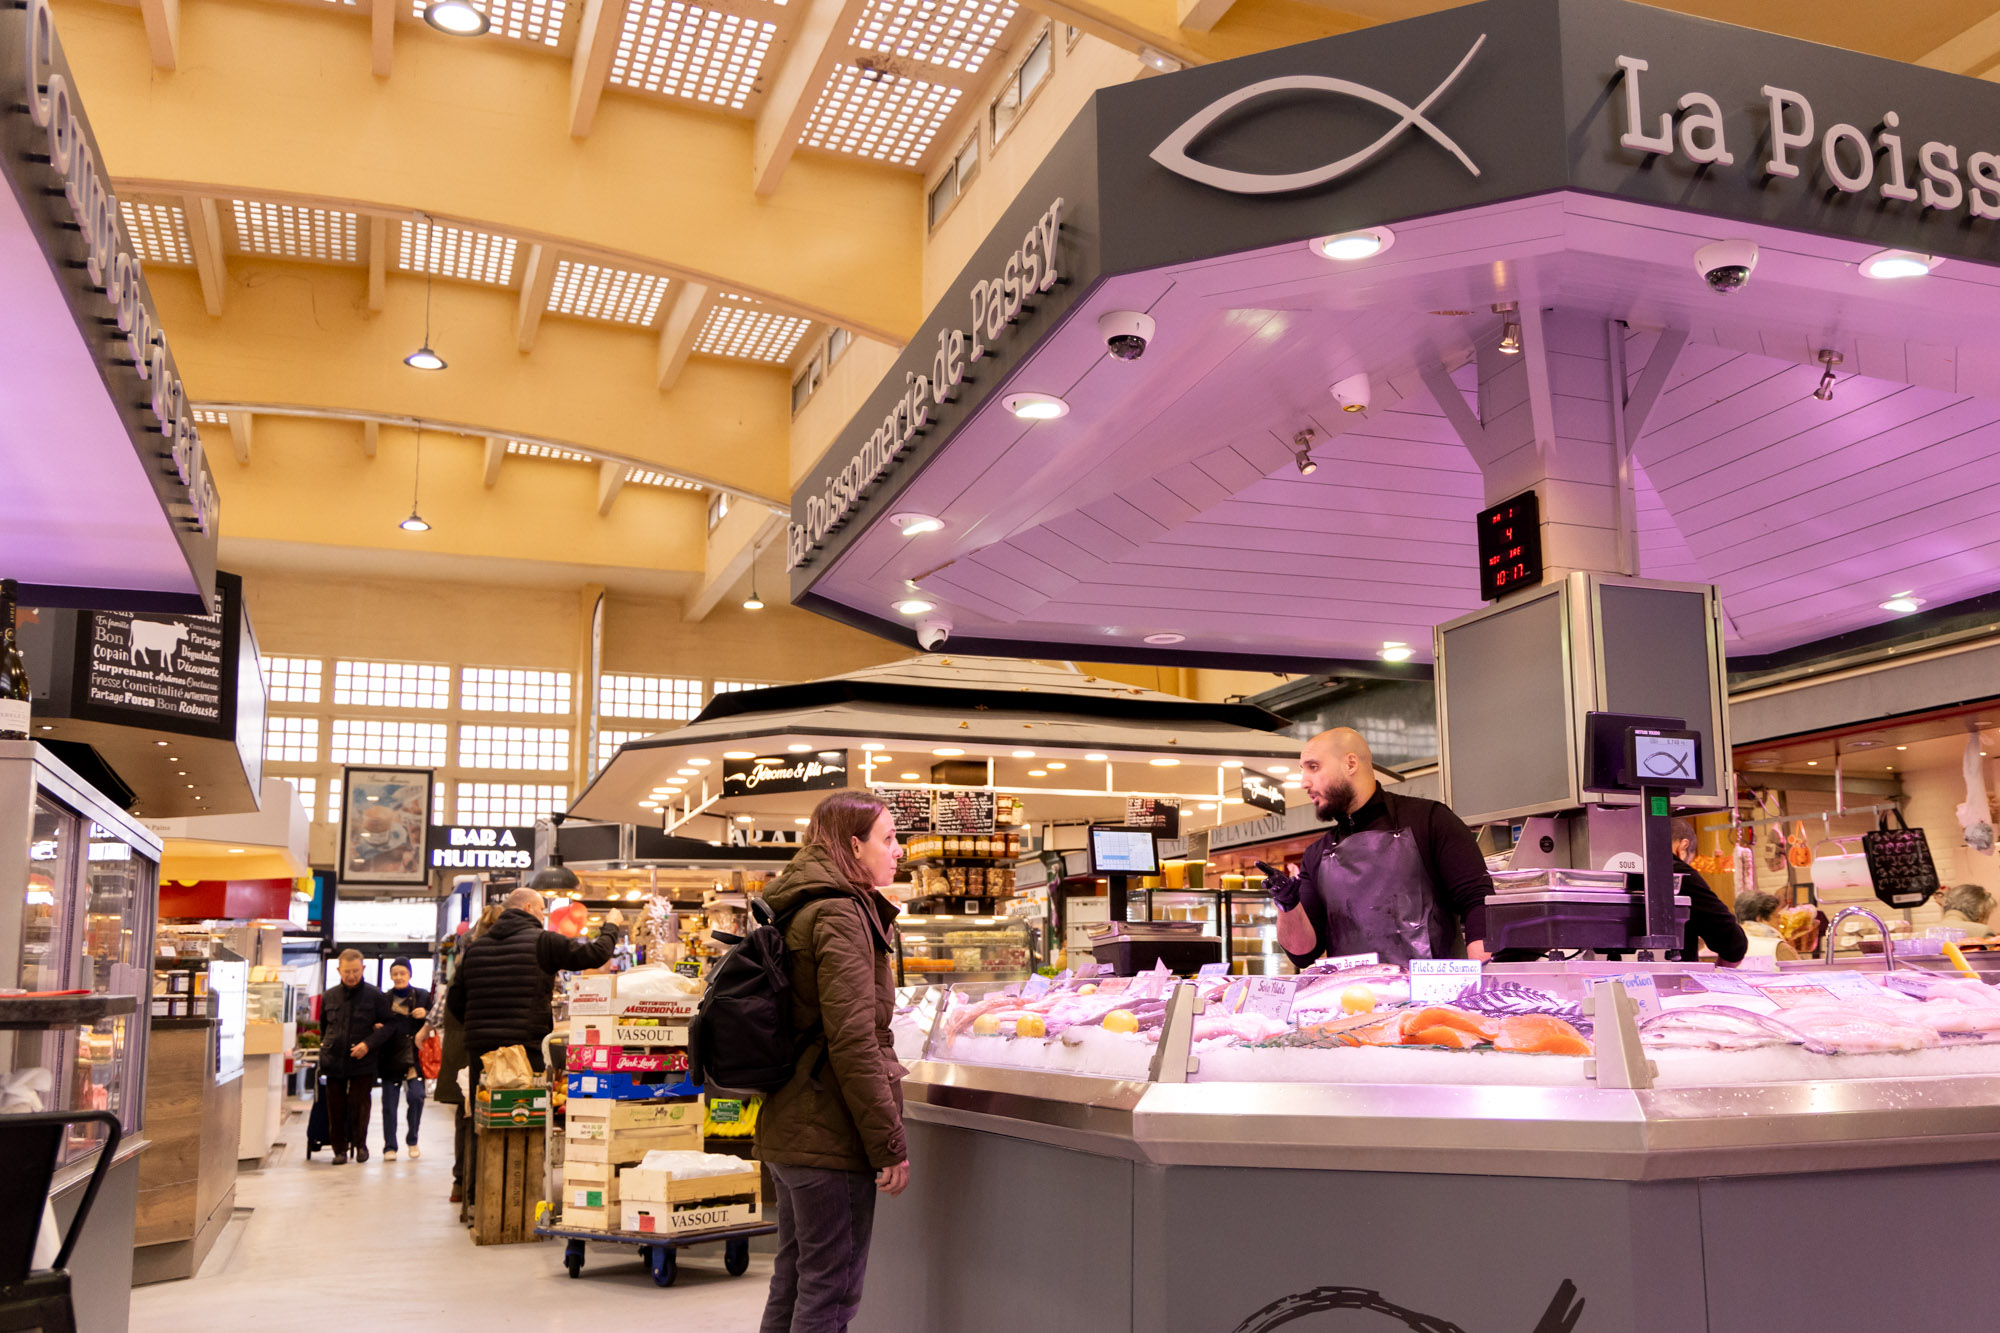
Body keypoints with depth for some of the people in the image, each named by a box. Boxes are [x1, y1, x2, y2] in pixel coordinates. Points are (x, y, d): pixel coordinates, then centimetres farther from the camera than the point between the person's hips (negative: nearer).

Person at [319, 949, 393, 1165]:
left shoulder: (374, 996, -2)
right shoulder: (329, 996, 8)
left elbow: (388, 1025, -1)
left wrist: (369, 1043, -14)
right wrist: (326, 1046, 15)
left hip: (362, 1062, -3)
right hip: (334, 1061, 3)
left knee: (359, 1105, -2)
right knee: (336, 1107, 4)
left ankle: (360, 1144, 18)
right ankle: (339, 1149, 15)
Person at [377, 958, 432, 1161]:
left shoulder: (422, 996, 7)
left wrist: (426, 1015, -9)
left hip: (415, 1058, -1)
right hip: (391, 1058, 1)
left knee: (417, 1095, -14)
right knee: (389, 1104, 1)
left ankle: (413, 1141, 5)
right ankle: (389, 1147, 11)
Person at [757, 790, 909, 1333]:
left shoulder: (797, 912, 15)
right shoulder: (841, 915, -15)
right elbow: (853, 1041, -21)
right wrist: (890, 1144, -17)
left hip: (787, 1128, 10)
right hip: (831, 1138, -10)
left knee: (792, 1283, 17)